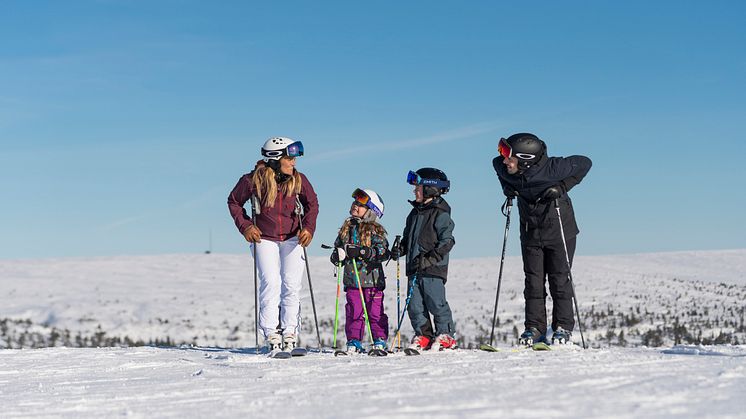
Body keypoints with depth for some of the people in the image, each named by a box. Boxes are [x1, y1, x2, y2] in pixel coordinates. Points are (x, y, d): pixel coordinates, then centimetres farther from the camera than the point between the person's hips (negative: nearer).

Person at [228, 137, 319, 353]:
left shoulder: (298, 180, -6)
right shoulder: (253, 180, -12)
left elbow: (312, 203, 9)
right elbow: (234, 202, 4)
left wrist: (308, 228, -5)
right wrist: (245, 226, -7)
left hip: (292, 237, 2)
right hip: (264, 238, -2)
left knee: (292, 284, -5)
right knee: (270, 282, -13)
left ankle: (290, 332, 2)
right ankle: (271, 333, -6)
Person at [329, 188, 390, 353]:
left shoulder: (375, 231, -5)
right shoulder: (346, 229, 12)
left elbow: (383, 252, -15)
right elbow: (337, 248, 18)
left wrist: (361, 251, -24)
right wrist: (337, 255, -6)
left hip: (372, 279, -4)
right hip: (352, 280, 4)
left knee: (375, 312, 1)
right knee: (353, 312, 4)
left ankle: (380, 341, 9)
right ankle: (354, 342, 10)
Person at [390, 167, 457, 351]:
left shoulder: (440, 214, -8)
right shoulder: (415, 213, 16)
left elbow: (447, 241, -14)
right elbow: (408, 237, 25)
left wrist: (432, 257, -22)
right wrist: (400, 250, 6)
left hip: (433, 269, -8)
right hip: (414, 268, 8)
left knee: (436, 302, -4)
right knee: (415, 304, 5)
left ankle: (445, 335, 6)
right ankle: (423, 336, 13)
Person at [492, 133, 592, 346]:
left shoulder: (551, 169, -28)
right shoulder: (502, 167, -16)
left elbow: (584, 163, -14)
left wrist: (562, 187, -22)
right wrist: (507, 187, -4)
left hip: (560, 231, -4)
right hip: (531, 233, 4)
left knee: (560, 280, 1)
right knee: (533, 282, 4)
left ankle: (563, 328, 11)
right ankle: (534, 328, 11)